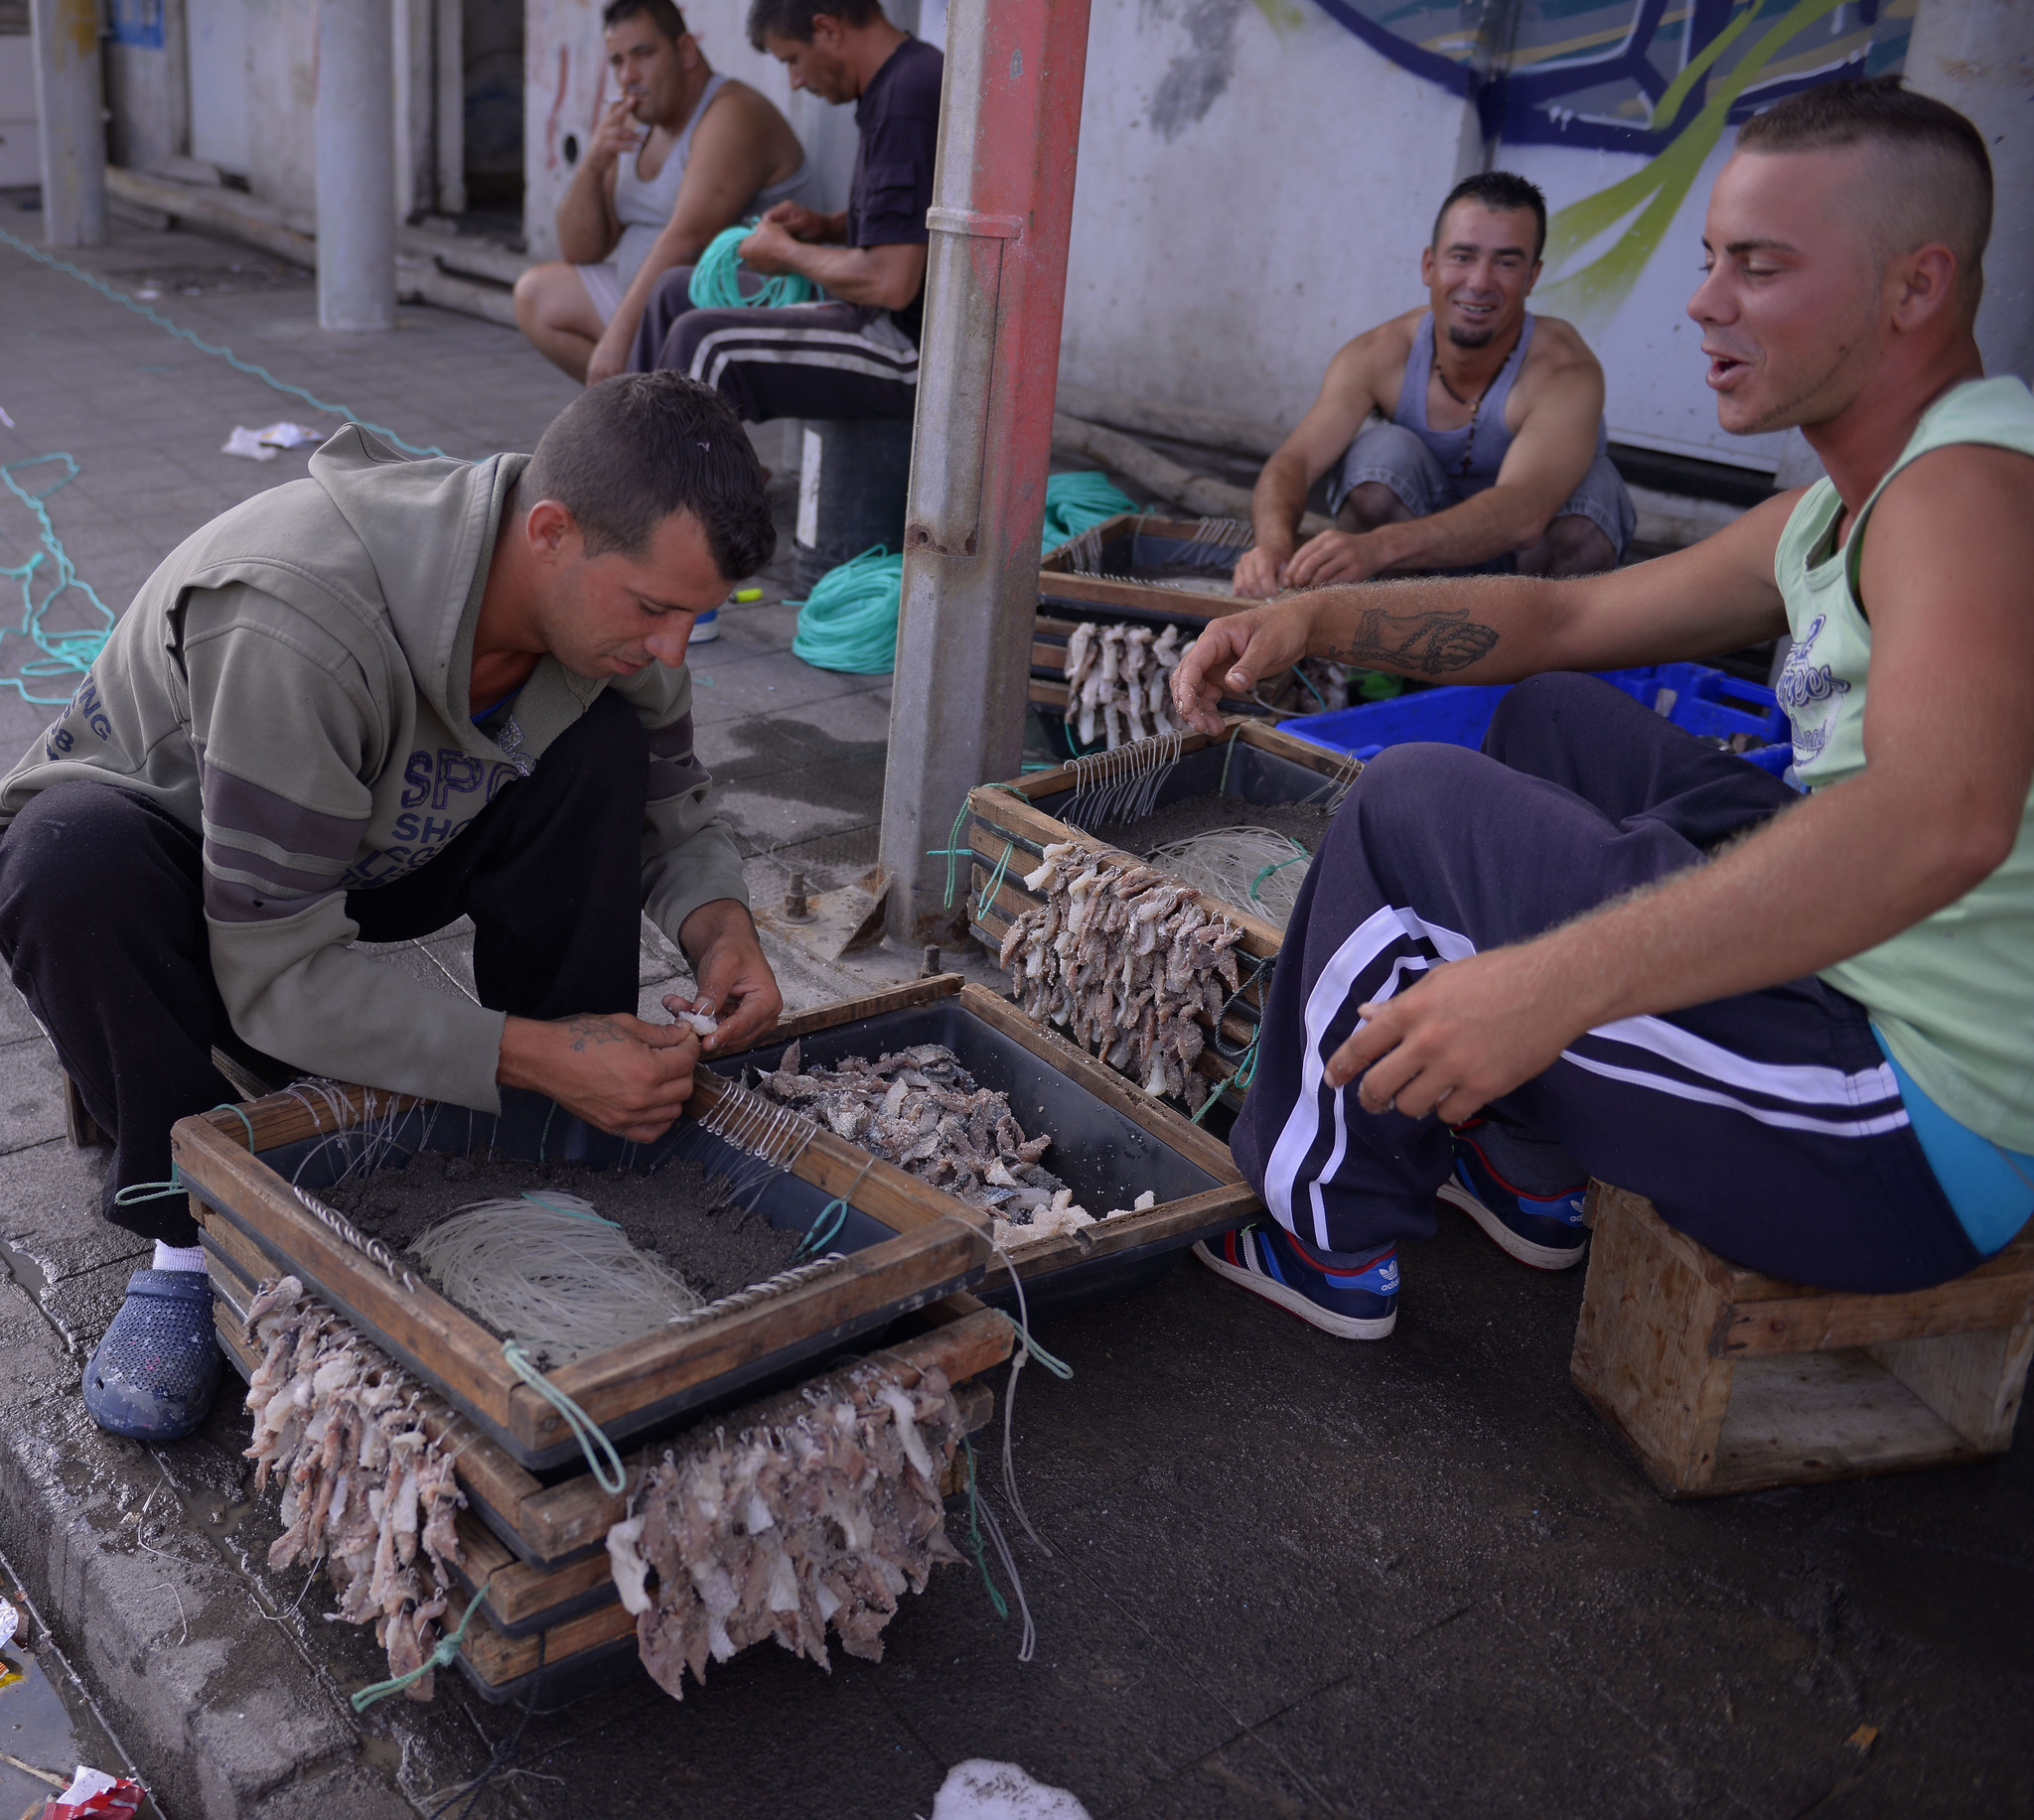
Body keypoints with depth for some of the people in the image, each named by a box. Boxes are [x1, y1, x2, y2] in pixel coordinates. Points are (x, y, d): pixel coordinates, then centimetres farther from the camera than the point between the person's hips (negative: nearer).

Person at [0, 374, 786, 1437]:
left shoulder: (601, 592, -19)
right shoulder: (293, 621, -40)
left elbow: (670, 802, -1)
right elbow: (276, 977, -36)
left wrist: (718, 921, -22)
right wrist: (533, 1057, -37)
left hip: (372, 856, 5)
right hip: (156, 851, -5)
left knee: (601, 743, -18)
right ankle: (194, 1231, -17)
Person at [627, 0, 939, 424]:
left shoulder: (906, 103, -21)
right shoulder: (902, 80, 11)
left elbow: (891, 283, -27)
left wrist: (786, 253, -10)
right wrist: (825, 226, 9)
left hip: (915, 348, -11)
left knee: (707, 342, -22)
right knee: (676, 293, 15)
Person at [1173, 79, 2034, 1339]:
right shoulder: (1825, 521, 12)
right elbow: (1563, 618, 16)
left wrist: (1553, 982, -43)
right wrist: (1318, 616, 1)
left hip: (1924, 1150, -10)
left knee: (1415, 803, -8)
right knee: (1553, 716, 19)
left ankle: (1324, 1242, 10)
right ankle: (1525, 1174, 24)